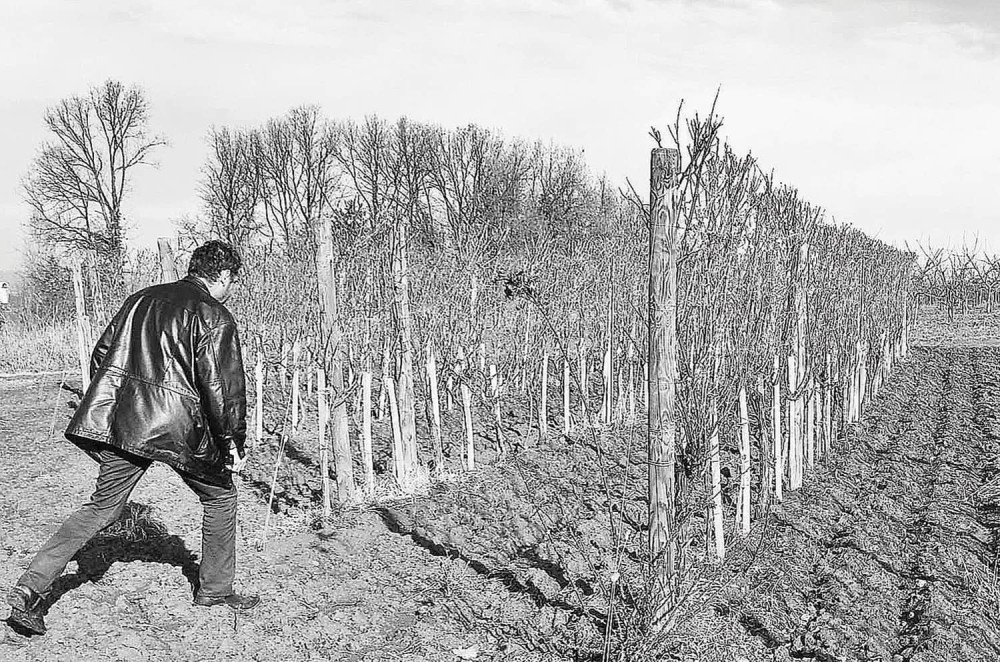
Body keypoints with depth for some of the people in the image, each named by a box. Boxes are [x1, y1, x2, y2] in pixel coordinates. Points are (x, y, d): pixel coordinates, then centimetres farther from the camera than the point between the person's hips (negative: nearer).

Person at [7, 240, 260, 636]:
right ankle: (214, 590, 24)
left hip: (117, 422, 6)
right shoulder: (214, 318, -8)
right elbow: (221, 387, -13)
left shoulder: (141, 299, 14)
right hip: (177, 428, -6)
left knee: (103, 506, 15)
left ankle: (30, 590, 7)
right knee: (220, 496, 15)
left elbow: (101, 355, 17)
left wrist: (107, 411, 25)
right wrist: (234, 444, -3)